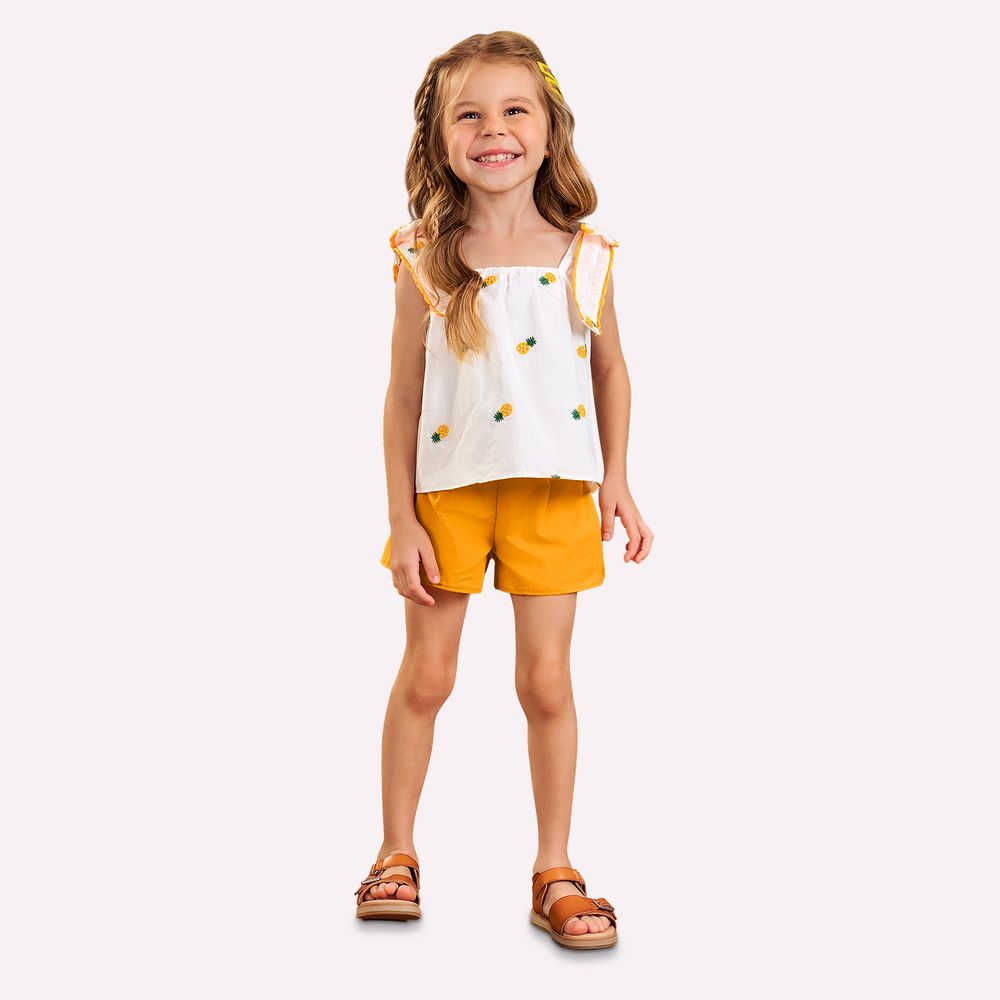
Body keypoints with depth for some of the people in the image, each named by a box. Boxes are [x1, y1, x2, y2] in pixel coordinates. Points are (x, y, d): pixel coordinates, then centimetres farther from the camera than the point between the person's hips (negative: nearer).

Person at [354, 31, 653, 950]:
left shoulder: (584, 256, -3)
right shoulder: (426, 262, -7)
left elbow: (611, 370, 10)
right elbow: (404, 396, -4)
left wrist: (616, 481, 3)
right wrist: (401, 518, -6)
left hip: (555, 492, 1)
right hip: (448, 489, 0)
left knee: (548, 679, 5)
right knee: (427, 674, 9)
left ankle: (555, 872, 20)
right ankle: (397, 854, 27)